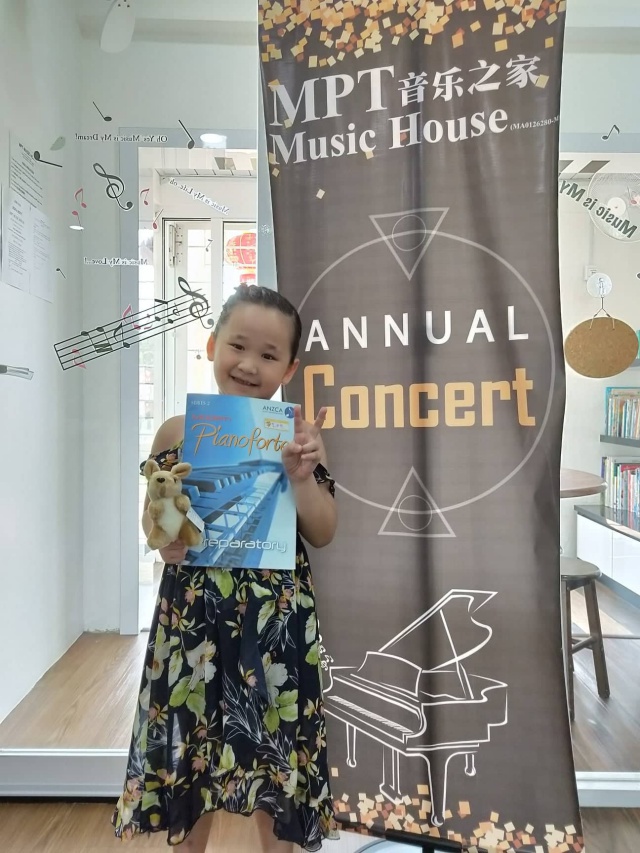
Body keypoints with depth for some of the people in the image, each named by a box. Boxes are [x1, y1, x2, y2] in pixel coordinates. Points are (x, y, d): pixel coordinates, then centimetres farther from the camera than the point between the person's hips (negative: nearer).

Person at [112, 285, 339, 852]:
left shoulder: (300, 436, -3)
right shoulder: (177, 430, -2)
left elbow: (323, 534, -3)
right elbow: (153, 514, 6)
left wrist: (302, 477, -20)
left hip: (276, 617, -1)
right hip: (191, 612, 1)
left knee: (272, 744, 13)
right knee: (189, 739, 17)